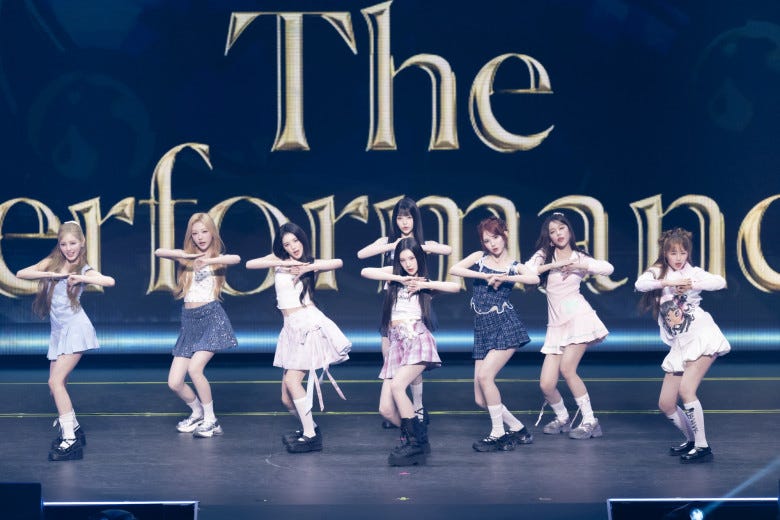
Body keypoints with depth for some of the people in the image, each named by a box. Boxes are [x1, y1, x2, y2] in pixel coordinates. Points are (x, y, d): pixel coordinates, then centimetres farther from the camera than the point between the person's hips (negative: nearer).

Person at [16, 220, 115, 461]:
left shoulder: (84, 270, -3)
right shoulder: (51, 263, 8)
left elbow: (110, 281, -19)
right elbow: (20, 274, -2)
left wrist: (82, 278, -24)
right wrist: (50, 274, -12)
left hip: (75, 328, -6)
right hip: (58, 331, 6)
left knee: (56, 381, -15)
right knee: (57, 383, 10)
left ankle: (71, 440, -16)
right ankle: (73, 428, 29)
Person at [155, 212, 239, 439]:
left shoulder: (218, 258, 3)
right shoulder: (186, 257, 13)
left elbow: (236, 258, -21)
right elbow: (158, 252, -4)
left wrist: (208, 260, -31)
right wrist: (187, 255, -15)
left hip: (211, 317, -5)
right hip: (189, 320, 5)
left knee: (194, 368, -24)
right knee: (174, 383, -3)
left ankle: (211, 420, -8)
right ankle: (197, 413, 25)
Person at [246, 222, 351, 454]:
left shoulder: (310, 263, 6)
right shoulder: (277, 260, 14)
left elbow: (338, 262, -11)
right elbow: (249, 264, -2)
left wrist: (307, 268, -16)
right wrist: (283, 263, -10)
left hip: (309, 322, -5)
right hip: (291, 328, 5)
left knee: (292, 380, -17)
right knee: (287, 398, 3)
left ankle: (310, 436, -12)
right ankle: (309, 426, 25)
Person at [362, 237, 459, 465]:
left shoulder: (426, 282, 14)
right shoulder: (394, 274, 18)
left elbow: (455, 287, -3)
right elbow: (365, 272, 1)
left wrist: (425, 284, -7)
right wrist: (398, 278, -4)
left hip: (418, 338, -4)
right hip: (396, 342, 4)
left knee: (397, 385, -29)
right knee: (386, 409, -8)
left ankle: (415, 442, -22)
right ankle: (418, 437, 12)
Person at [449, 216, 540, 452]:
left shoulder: (515, 266, 5)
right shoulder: (479, 258, 12)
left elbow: (534, 279, -16)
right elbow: (454, 269, -5)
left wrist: (502, 277, -17)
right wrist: (484, 276, -10)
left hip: (506, 326, -4)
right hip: (483, 330, 4)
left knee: (484, 376, -23)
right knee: (480, 399, -1)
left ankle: (498, 433, -9)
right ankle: (518, 429, 17)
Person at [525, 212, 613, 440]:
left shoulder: (580, 258, 8)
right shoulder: (544, 255, 10)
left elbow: (608, 268, -7)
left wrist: (580, 266, -14)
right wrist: (552, 265, -12)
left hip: (579, 316, -3)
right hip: (556, 324, 3)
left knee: (566, 368, -21)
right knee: (546, 384, -5)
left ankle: (589, 421, -9)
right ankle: (562, 418, 24)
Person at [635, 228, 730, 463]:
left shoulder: (693, 272, 6)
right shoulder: (657, 273, 12)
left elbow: (720, 282, -11)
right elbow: (639, 284, -10)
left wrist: (692, 285, -20)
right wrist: (668, 282, -21)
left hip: (701, 336, -5)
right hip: (679, 346, 5)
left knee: (686, 389, -23)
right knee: (665, 404, 2)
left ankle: (702, 446, -16)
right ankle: (691, 440, 23)